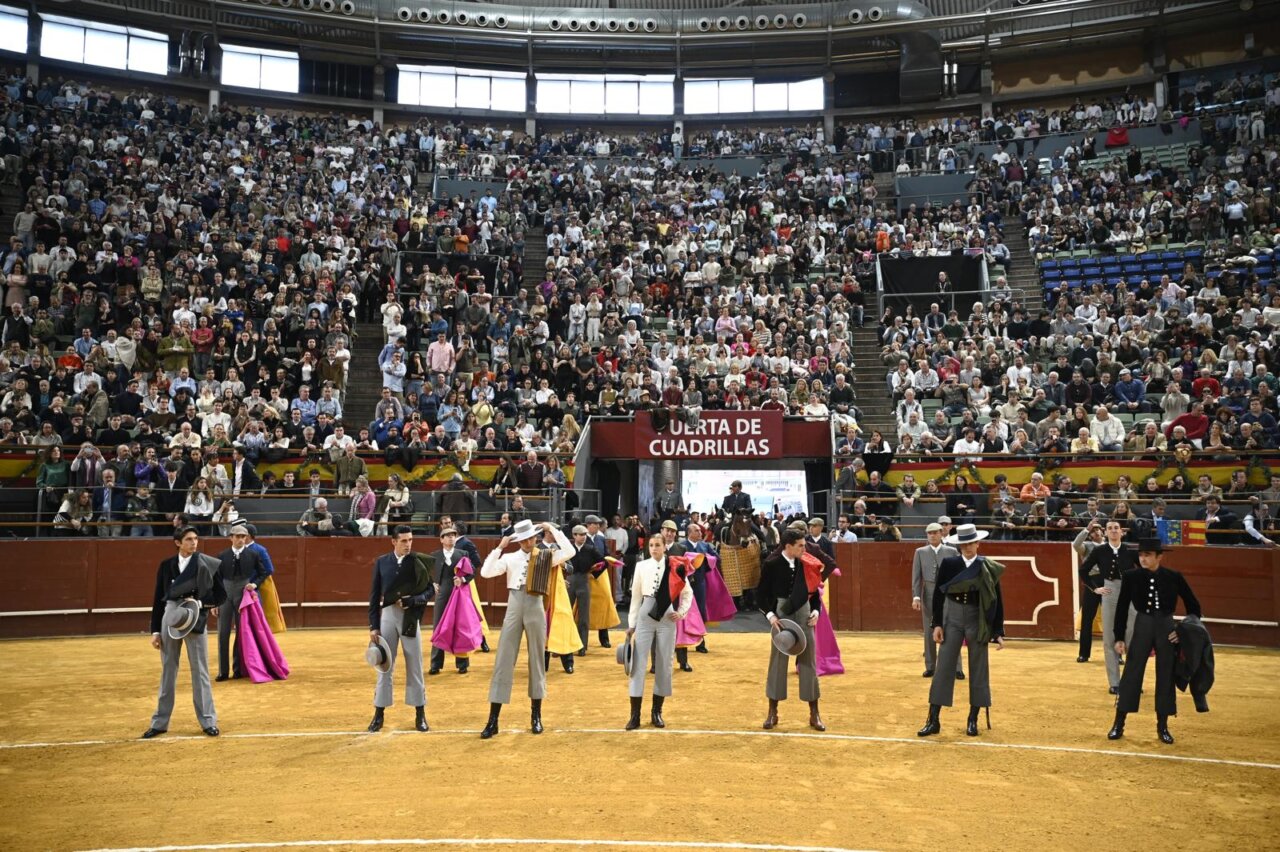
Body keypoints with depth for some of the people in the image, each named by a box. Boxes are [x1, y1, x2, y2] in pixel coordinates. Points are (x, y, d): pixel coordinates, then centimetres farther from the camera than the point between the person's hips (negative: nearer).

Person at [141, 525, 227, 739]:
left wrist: (200, 602, -15)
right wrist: (155, 630, 6)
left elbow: (221, 595, 1)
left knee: (199, 671, 2)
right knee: (167, 671, 11)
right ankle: (160, 722, 21)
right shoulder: (166, 565, 6)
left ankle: (208, 721, 11)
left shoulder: (206, 564, -2)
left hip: (195, 618, -3)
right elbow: (158, 599, 9)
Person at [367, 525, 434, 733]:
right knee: (384, 667, 8)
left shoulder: (417, 562, -3)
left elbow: (429, 590, 0)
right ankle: (379, 714, 16)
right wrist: (373, 625, 1)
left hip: (410, 617, -1)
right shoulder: (381, 562, 2)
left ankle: (420, 714, 15)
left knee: (415, 667, 5)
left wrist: (410, 601, -17)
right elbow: (374, 595, 4)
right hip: (387, 615, 1)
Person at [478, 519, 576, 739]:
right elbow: (485, 572, -8)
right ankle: (493, 720, 4)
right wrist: (499, 548, -9)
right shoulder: (510, 558, 5)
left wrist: (553, 530, -6)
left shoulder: (545, 557, 5)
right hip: (514, 607, 0)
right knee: (504, 661, 0)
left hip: (535, 607, 0)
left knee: (537, 660, 9)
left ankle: (536, 715, 22)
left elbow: (570, 552, -9)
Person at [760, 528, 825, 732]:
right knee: (777, 664, 5)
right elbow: (763, 594, -4)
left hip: (804, 617, 3)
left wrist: (815, 611, -2)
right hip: (781, 617, -3)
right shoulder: (771, 565, -9)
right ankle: (772, 712, 17)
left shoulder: (806, 564, 2)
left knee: (809, 664, 6)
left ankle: (814, 714, 15)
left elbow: (814, 591, 11)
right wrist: (770, 615, -15)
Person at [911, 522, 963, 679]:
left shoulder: (952, 551, 2)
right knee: (929, 632, 8)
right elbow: (916, 577, 3)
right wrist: (916, 597, -6)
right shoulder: (920, 552, 6)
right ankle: (930, 667, 17)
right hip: (928, 595, 2)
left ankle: (957, 668, 3)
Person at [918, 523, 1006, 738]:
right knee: (943, 667, -1)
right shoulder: (948, 564, -2)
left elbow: (997, 601, 0)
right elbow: (938, 595, 1)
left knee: (978, 670, 6)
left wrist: (998, 632, -2)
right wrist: (937, 624, -4)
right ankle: (933, 720, 3)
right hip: (952, 618, 0)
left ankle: (973, 720, 19)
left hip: (978, 621, 0)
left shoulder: (989, 568, -3)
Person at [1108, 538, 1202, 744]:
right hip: (1142, 626, -1)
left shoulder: (1174, 577, -5)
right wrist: (1119, 637, -1)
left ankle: (1162, 726, 20)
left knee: (1166, 676, 7)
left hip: (1167, 628, 1)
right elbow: (1122, 608, 0)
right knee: (1131, 674, 0)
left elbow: (1193, 605, 7)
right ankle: (1119, 724, 9)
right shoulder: (1131, 577, -6)